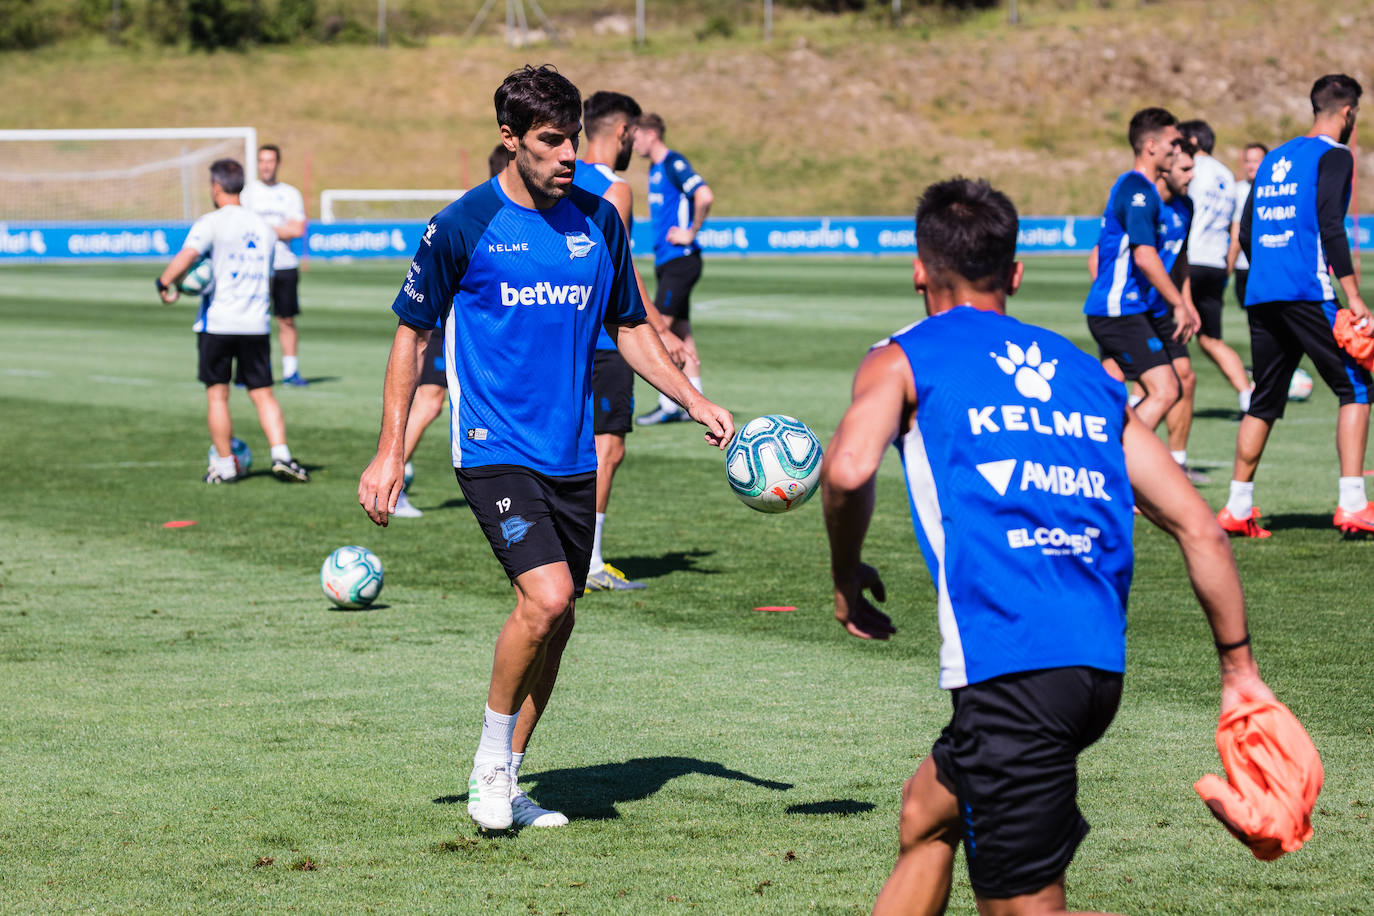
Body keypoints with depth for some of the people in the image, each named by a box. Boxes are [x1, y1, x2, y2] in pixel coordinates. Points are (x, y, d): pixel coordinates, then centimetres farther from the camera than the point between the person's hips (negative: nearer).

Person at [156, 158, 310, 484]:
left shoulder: (211, 223, -6)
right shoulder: (264, 227, 13)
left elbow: (186, 256, -22)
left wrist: (165, 284, -9)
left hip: (217, 322, -4)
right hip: (256, 323, 4)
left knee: (217, 394, 4)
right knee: (263, 394, 7)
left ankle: (224, 466, 7)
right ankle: (281, 454, -8)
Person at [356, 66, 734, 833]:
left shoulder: (599, 221, 6)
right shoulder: (464, 226, -6)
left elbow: (629, 327, 18)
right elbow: (412, 333, 3)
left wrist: (696, 402, 7)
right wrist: (390, 452, -1)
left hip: (572, 454, 5)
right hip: (496, 451, -5)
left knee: (555, 622, 8)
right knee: (546, 597, -21)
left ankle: (505, 782, 23)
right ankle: (491, 762, -2)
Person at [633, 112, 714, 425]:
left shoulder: (674, 164, -14)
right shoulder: (655, 168, 16)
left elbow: (705, 197, -27)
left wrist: (690, 233, -18)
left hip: (681, 259, -10)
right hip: (666, 259, 10)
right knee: (681, 331, 9)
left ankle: (668, 405, -9)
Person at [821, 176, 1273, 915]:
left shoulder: (905, 357, 7)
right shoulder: (1086, 374, 21)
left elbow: (848, 470, -14)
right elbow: (1197, 526, 15)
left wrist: (846, 577, 5)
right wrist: (1238, 666, 20)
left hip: (1009, 666, -7)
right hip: (1100, 664, 7)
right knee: (926, 812, 28)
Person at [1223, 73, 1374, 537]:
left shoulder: (1274, 159, 19)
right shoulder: (1333, 155, -2)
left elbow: (1245, 233, 18)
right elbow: (1330, 226, -14)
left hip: (1261, 296, 7)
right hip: (1308, 291, -7)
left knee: (1264, 402, 13)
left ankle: (1237, 508, 11)